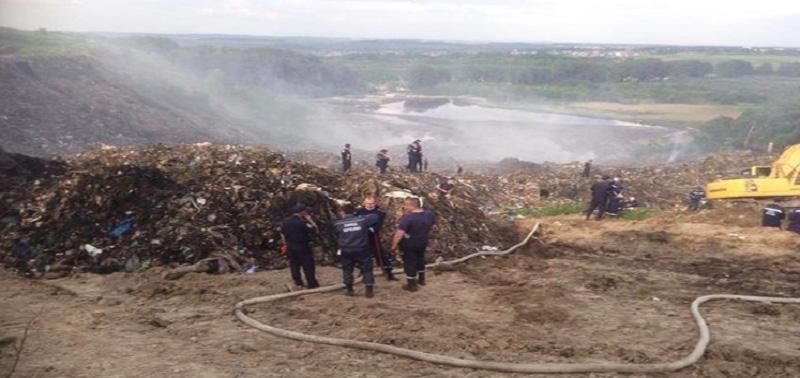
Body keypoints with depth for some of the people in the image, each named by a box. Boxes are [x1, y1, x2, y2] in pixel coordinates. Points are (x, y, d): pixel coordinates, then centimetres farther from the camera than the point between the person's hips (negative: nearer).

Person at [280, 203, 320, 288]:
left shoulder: (285, 221, 5)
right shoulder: (302, 222, -19)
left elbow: (282, 234, 12)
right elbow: (314, 228, -16)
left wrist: (286, 245, 20)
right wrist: (309, 219, -8)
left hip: (290, 246, 7)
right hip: (302, 246, -7)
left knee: (294, 266, 12)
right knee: (308, 266, 1)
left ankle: (298, 284, 18)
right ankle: (312, 284, 5)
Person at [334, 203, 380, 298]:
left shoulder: (338, 224, -3)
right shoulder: (362, 220, -3)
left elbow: (335, 233, 13)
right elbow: (375, 217, 5)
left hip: (346, 251, 1)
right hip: (362, 250, -1)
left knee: (347, 270, 18)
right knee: (367, 270, 9)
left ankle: (349, 290, 20)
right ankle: (369, 291, 7)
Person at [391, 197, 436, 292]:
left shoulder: (407, 218, -28)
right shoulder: (429, 215, -8)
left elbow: (399, 234, -28)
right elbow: (432, 226, 10)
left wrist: (394, 246, -19)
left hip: (410, 244, -6)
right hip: (423, 242, 7)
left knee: (410, 262, 9)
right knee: (420, 259, 26)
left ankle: (412, 285, 18)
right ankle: (421, 279, 41)